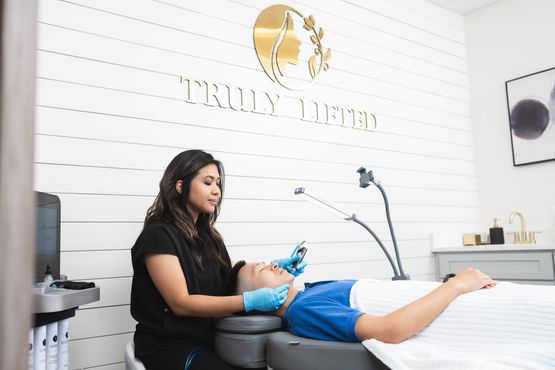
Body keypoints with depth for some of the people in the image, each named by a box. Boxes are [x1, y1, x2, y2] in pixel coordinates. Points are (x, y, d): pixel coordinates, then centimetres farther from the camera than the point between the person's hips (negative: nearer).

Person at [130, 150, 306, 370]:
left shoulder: (208, 235, 11)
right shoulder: (159, 235, -14)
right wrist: (250, 301, -28)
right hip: (168, 346, -7)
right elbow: (181, 304, -20)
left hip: (207, 339, 7)